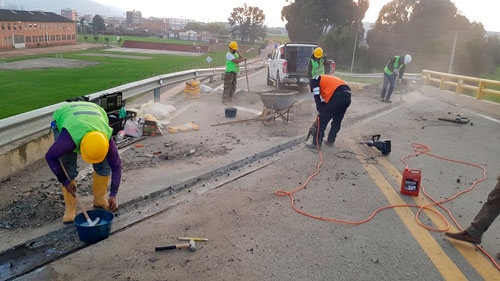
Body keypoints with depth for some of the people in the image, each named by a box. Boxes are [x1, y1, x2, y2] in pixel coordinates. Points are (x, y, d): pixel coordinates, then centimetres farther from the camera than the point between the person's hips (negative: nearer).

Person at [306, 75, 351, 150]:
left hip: (338, 96, -8)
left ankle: (316, 144, 5)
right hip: (348, 96, 8)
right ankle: (330, 141, 32)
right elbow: (324, 100, 34)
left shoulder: (314, 80, 15)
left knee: (322, 120, 2)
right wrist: (322, 113, 31)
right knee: (337, 122, 22)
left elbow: (317, 97, 1)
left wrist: (320, 112, 7)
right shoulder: (326, 80, 37)